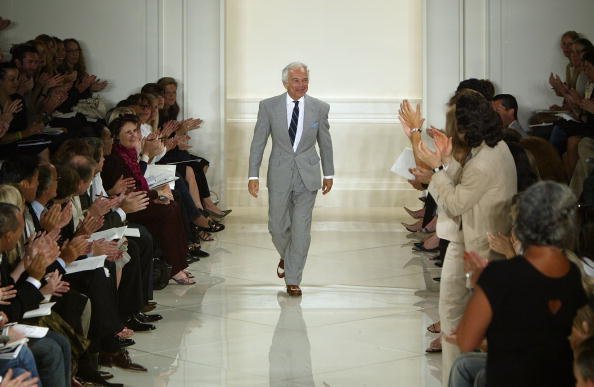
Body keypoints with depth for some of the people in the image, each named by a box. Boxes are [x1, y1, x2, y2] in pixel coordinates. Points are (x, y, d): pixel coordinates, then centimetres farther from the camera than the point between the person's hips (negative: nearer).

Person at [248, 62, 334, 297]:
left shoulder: (320, 108, -1)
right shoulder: (269, 107, -3)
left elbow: (325, 143, 9)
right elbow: (258, 142, 0)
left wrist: (329, 174, 13)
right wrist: (253, 175, -4)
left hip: (308, 176, 0)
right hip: (279, 176, 0)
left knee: (301, 230, -2)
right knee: (277, 227, 8)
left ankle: (293, 279, 9)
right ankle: (286, 257, 40)